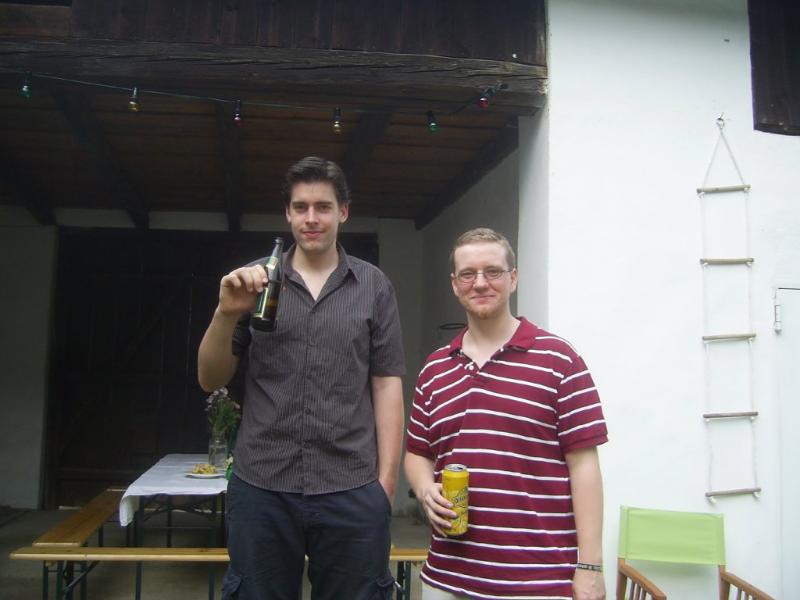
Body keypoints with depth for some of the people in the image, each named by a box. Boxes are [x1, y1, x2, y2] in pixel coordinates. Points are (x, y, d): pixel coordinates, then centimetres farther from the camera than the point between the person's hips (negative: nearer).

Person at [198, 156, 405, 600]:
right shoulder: (252, 282, 6)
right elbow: (210, 380, 6)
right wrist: (226, 313, -11)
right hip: (260, 488, 1)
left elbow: (386, 385, 2)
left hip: (352, 492, 0)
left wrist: (386, 482, -3)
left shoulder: (374, 286, 4)